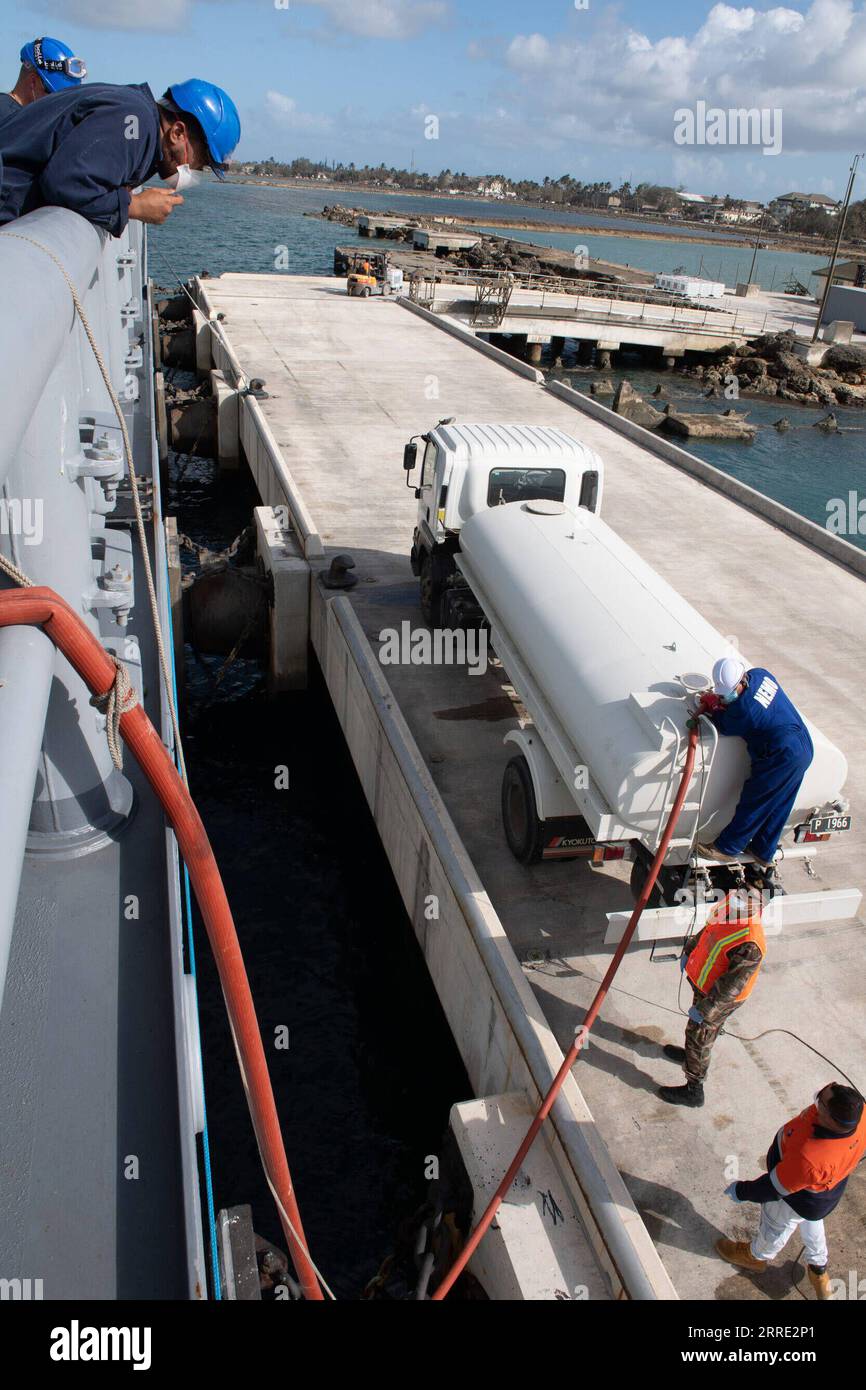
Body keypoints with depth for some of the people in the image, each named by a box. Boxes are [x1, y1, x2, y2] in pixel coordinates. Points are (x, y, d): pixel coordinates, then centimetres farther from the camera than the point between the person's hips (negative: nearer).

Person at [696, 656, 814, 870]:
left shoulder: (743, 709, -26)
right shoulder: (760, 674, -1)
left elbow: (725, 727, -6)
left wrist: (712, 708, 10)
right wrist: (719, 702, 9)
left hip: (781, 757, -9)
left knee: (752, 803, 5)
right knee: (778, 806, 18)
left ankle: (726, 848, 17)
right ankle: (764, 852, 31)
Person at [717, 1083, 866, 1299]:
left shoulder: (809, 1159, -49)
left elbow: (775, 1187, -28)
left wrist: (741, 1191, -10)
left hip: (800, 1199, -5)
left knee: (776, 1227, 29)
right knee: (811, 1224, 36)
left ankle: (756, 1256, 60)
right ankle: (818, 1269, 62)